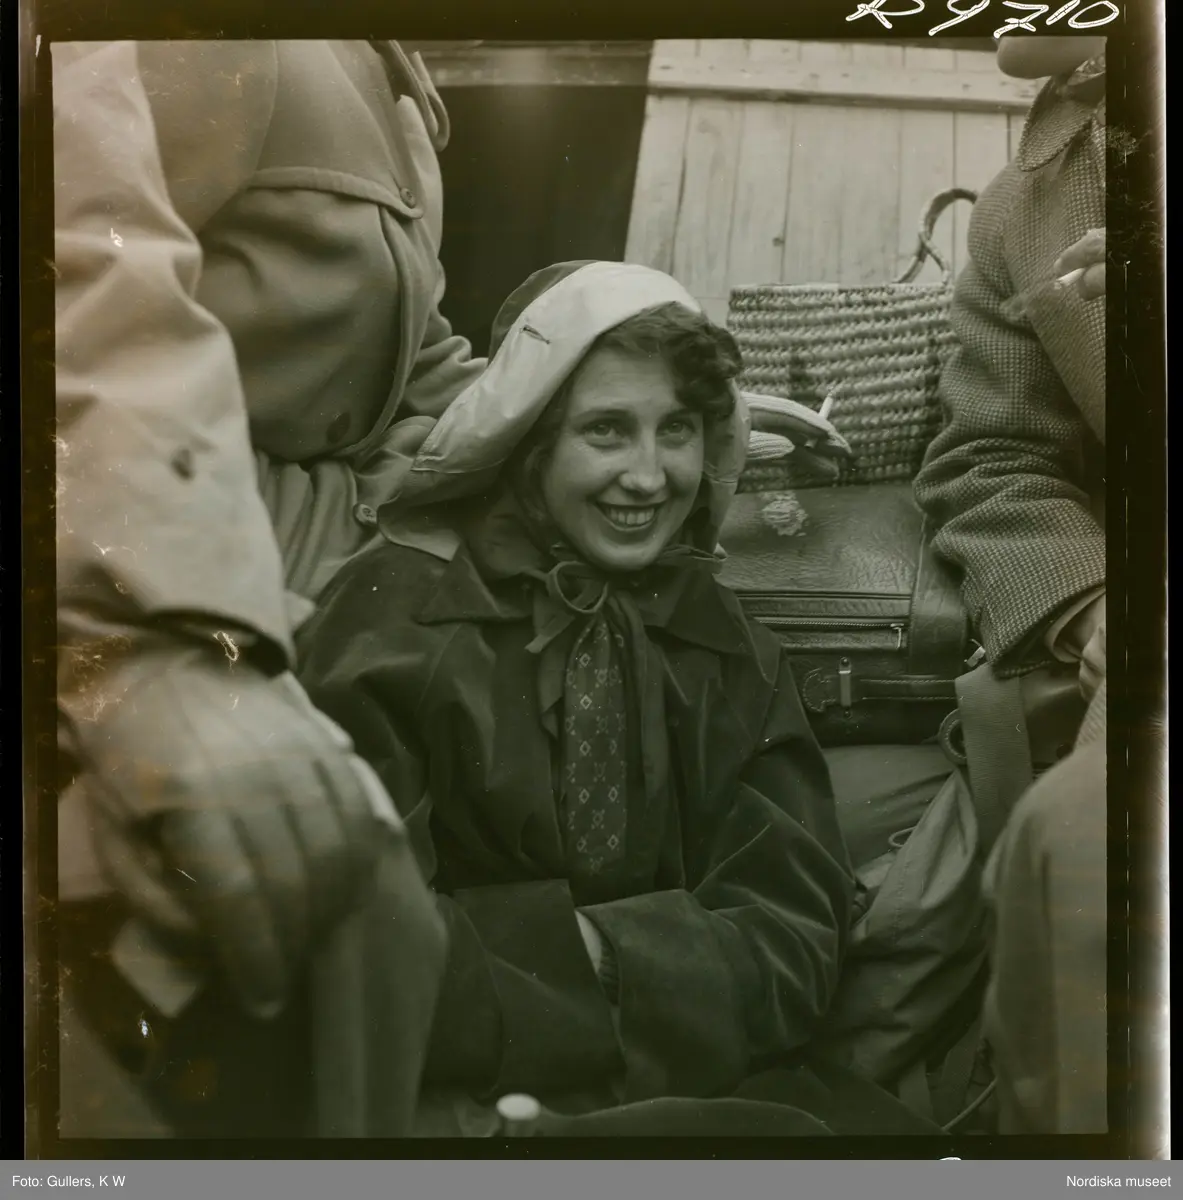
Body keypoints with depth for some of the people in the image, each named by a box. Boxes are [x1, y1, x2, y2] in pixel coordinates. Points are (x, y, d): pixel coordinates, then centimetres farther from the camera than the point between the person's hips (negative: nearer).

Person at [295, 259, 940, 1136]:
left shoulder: (734, 652, 9)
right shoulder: (394, 619, -5)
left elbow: (790, 943, 3)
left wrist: (601, 950, -15)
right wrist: (669, 970, -12)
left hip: (704, 1090, 4)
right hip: (460, 1096, -3)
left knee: (884, 1124, -24)